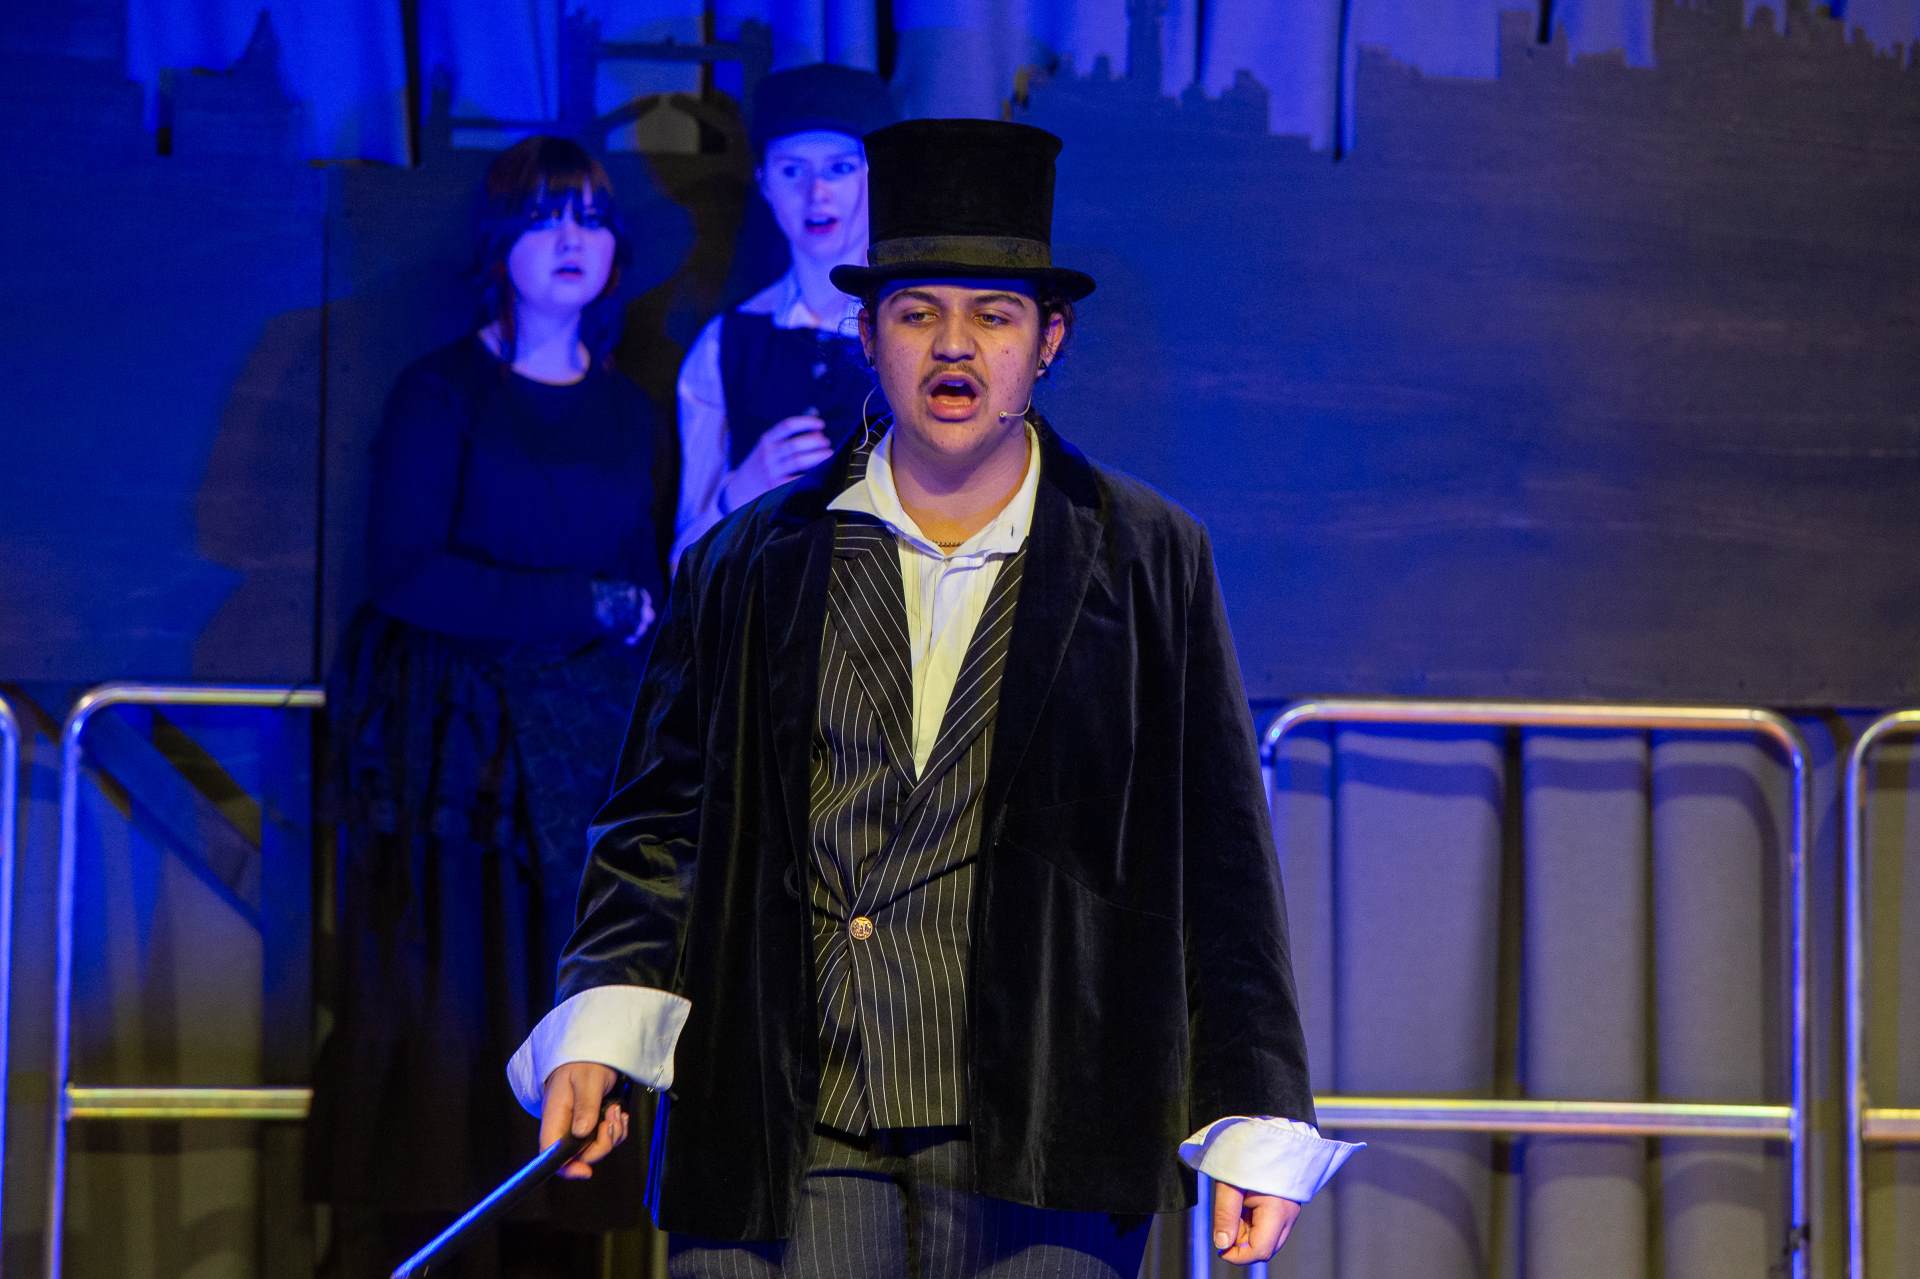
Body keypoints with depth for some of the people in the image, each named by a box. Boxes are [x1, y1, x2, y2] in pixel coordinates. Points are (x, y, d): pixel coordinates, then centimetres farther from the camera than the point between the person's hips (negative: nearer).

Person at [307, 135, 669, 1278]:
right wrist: (582, 608, -9)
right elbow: (407, 576, -10)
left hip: (592, 760, 4)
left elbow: (650, 598, 16)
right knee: (450, 1017, -9)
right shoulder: (443, 393, 0)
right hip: (463, 764, -4)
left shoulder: (629, 413, 15)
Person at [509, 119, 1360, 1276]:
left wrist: (1256, 1124, 4)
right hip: (785, 1143, 1)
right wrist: (597, 1032, -1)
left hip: (1039, 1144, -1)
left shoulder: (1147, 562, 8)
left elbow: (1220, 860, 8)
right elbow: (661, 825, 14)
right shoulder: (753, 568, 12)